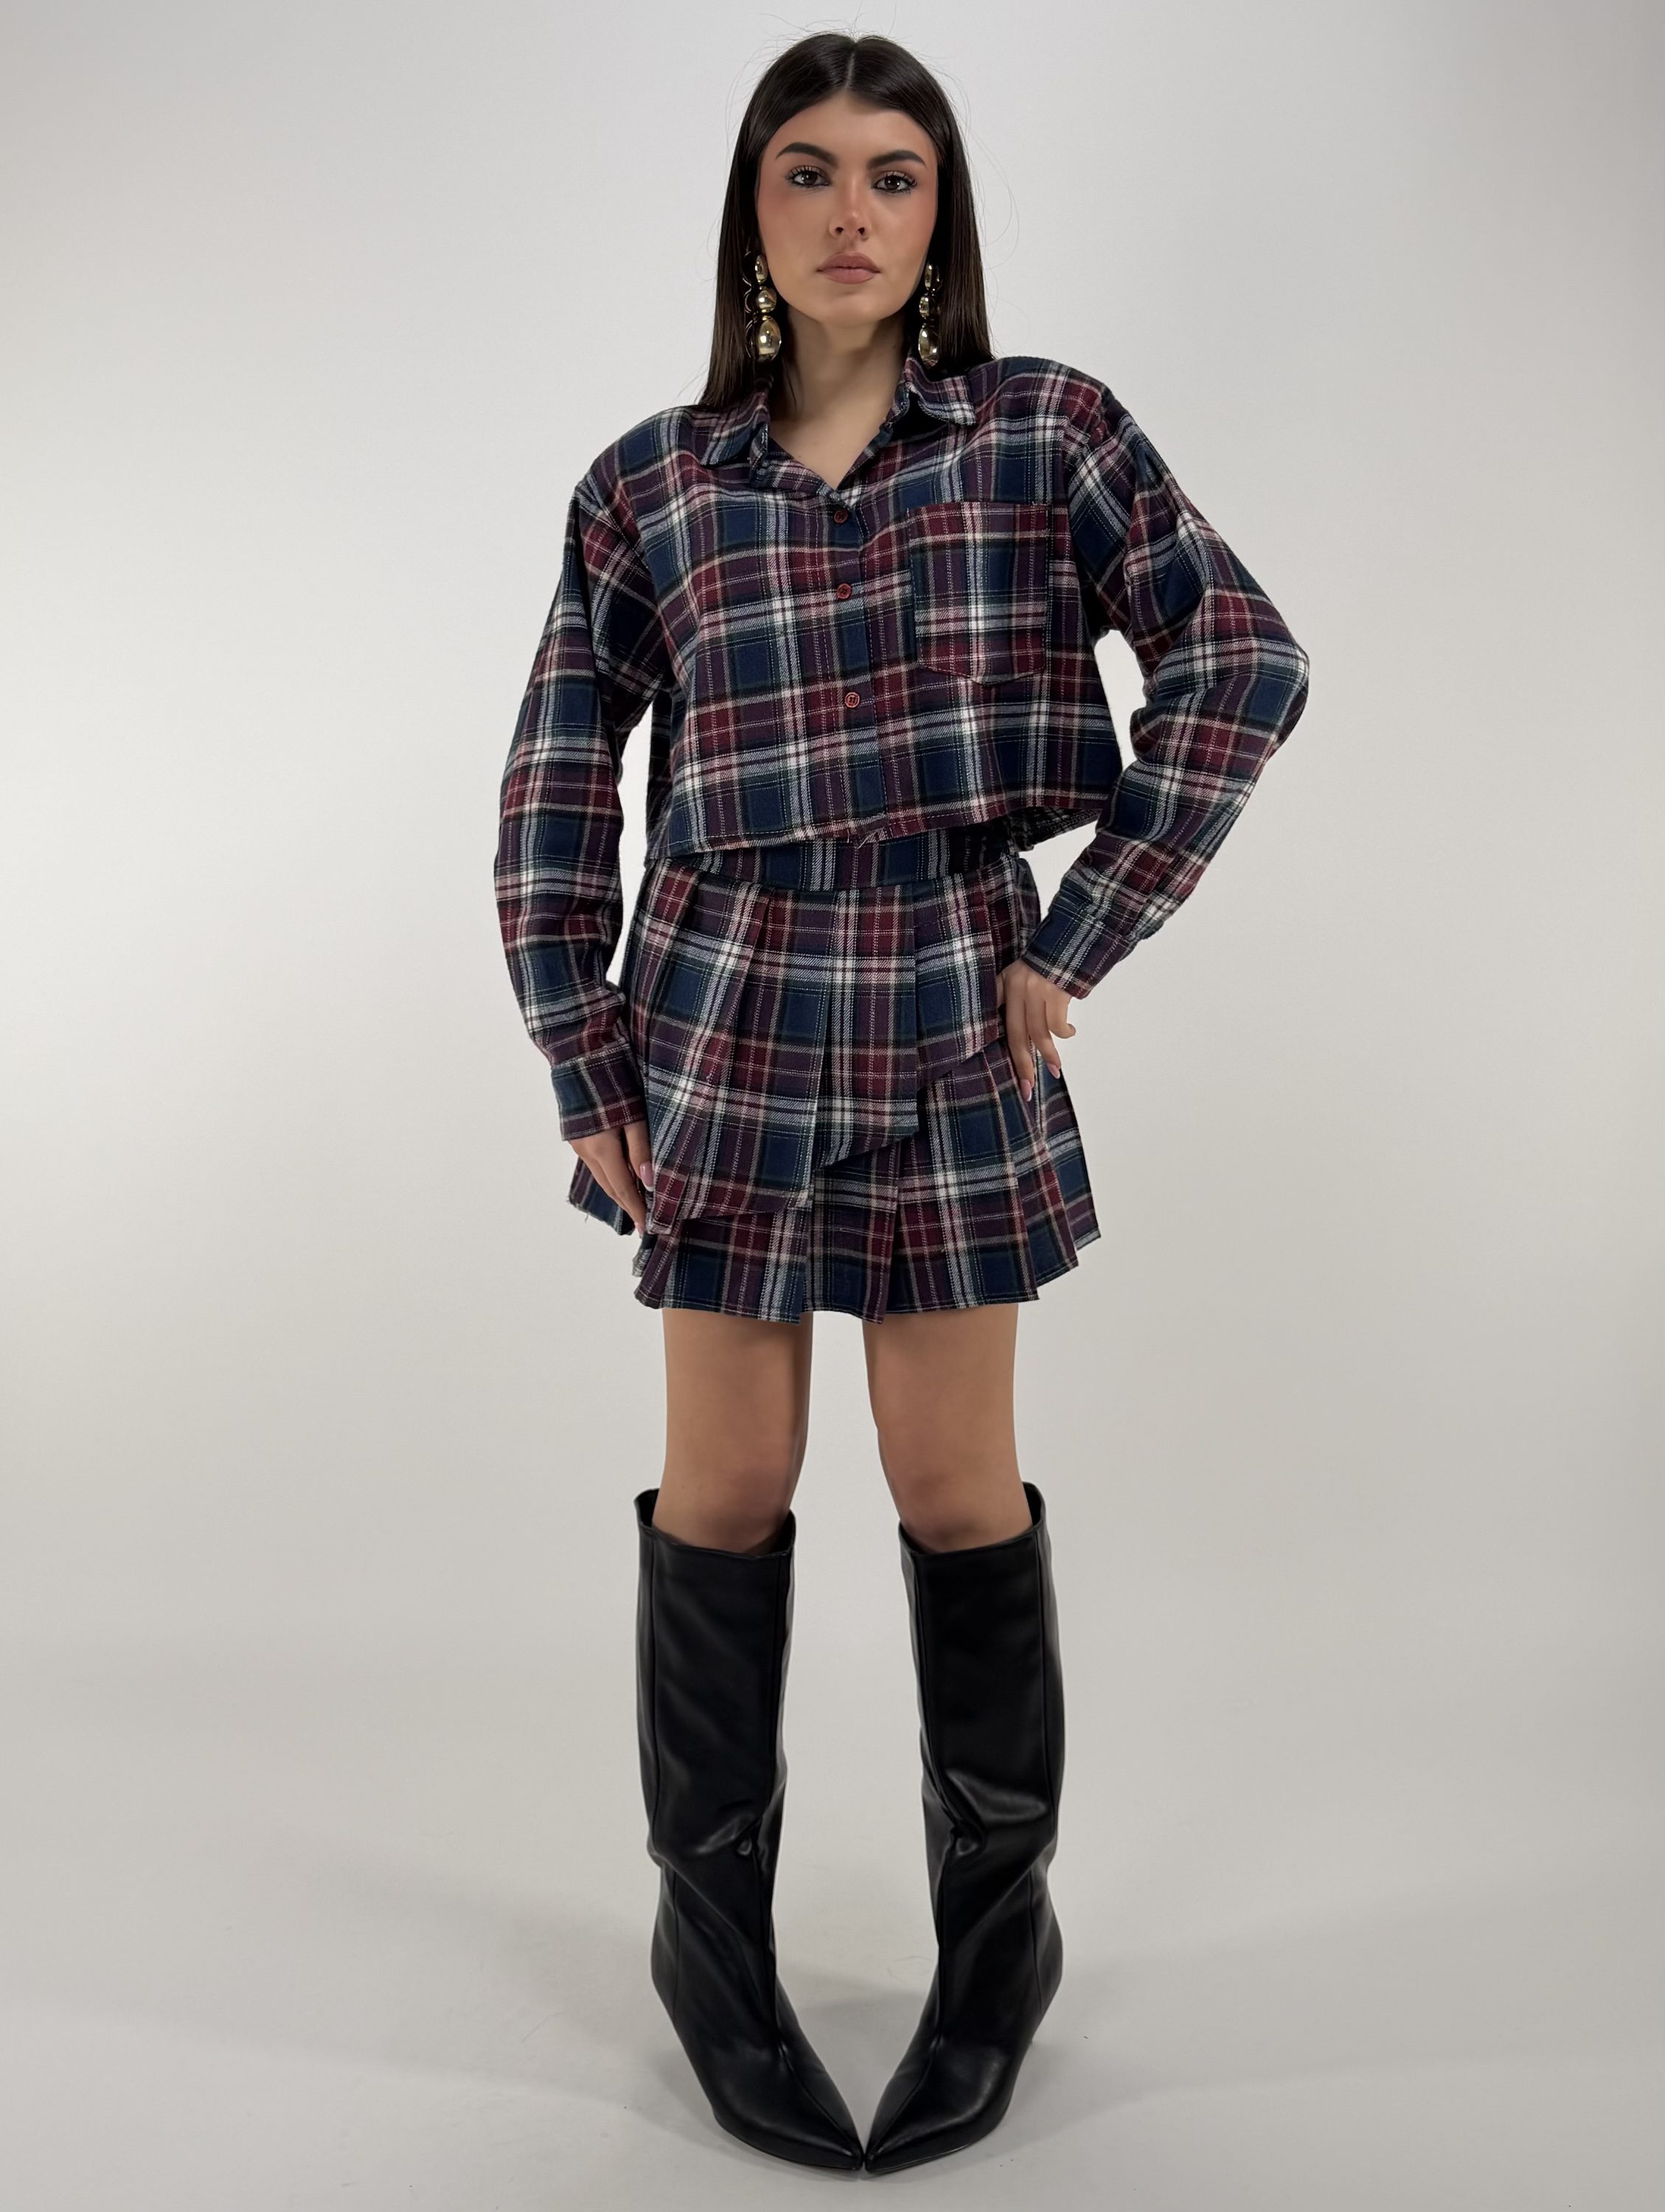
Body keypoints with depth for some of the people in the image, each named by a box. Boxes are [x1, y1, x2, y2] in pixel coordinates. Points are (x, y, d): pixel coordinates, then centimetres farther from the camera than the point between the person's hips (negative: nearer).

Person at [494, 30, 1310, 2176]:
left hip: (953, 1012, -1)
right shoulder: (653, 483, 5)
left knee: (957, 1486, 5)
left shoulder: (1048, 427, 2)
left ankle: (999, 1924, 26)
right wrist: (584, 1064, 0)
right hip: (723, 1015, 1)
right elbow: (557, 784, 7)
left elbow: (1240, 659, -5)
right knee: (725, 1488, 6)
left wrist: (1075, 951, -9)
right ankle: (710, 1928, 25)